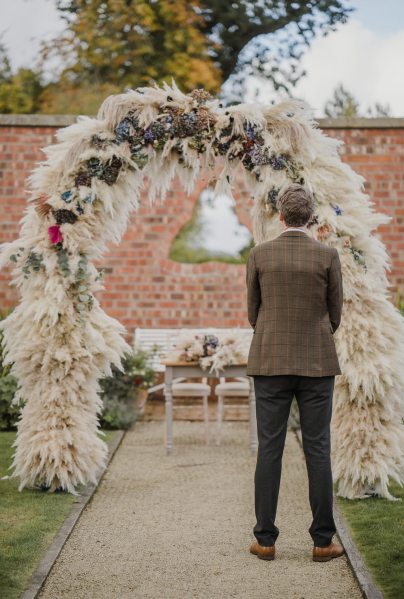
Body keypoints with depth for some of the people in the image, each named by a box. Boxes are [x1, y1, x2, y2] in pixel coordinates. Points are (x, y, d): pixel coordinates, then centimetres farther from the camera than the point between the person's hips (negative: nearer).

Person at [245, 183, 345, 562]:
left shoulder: (259, 254, -2)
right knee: (318, 450, 4)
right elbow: (335, 312, 4)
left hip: (270, 362, 1)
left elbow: (252, 312, 7)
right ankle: (322, 541, 8)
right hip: (317, 362, 0)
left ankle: (265, 540, 9)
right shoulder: (328, 255, -4)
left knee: (269, 450, 4)